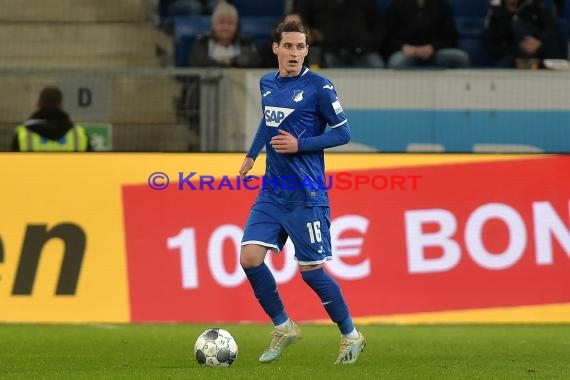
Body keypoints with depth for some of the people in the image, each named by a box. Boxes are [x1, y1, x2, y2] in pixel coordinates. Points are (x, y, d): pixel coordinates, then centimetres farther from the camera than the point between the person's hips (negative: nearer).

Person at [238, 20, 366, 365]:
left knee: (311, 270, -4)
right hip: (272, 191, 6)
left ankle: (351, 336, 15)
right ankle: (283, 327, 12)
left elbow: (343, 133, -8)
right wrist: (252, 154, 28)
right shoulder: (267, 84, 9)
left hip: (306, 195, -6)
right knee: (250, 257, -7)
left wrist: (300, 145, -15)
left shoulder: (319, 87, -10)